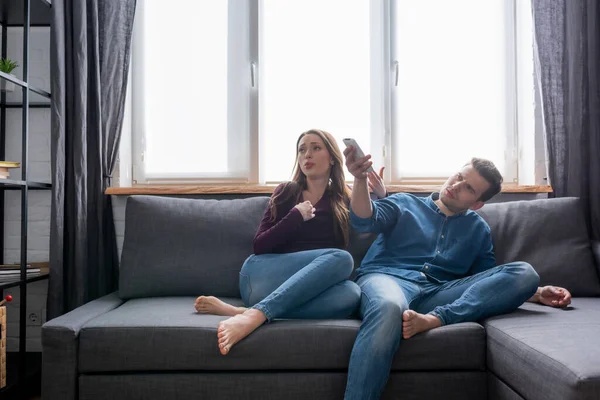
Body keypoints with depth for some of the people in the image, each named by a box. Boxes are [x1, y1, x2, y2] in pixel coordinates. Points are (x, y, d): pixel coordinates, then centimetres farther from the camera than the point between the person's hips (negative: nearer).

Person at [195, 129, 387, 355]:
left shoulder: (345, 199, 16)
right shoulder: (287, 192, 11)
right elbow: (259, 246, 5)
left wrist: (381, 196, 3)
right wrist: (297, 216, -4)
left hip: (302, 289, 2)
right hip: (260, 275, -2)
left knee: (351, 294, -33)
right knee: (340, 258, -30)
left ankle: (239, 311, -35)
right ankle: (253, 315, -43)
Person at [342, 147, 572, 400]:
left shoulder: (478, 229, 26)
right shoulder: (404, 203, 18)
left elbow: (490, 279, 26)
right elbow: (365, 220, 1)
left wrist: (536, 293, 9)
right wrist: (360, 178, -18)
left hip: (439, 293, 3)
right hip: (388, 279, -3)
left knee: (525, 272, -17)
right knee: (388, 308, -43)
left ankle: (433, 319, -36)